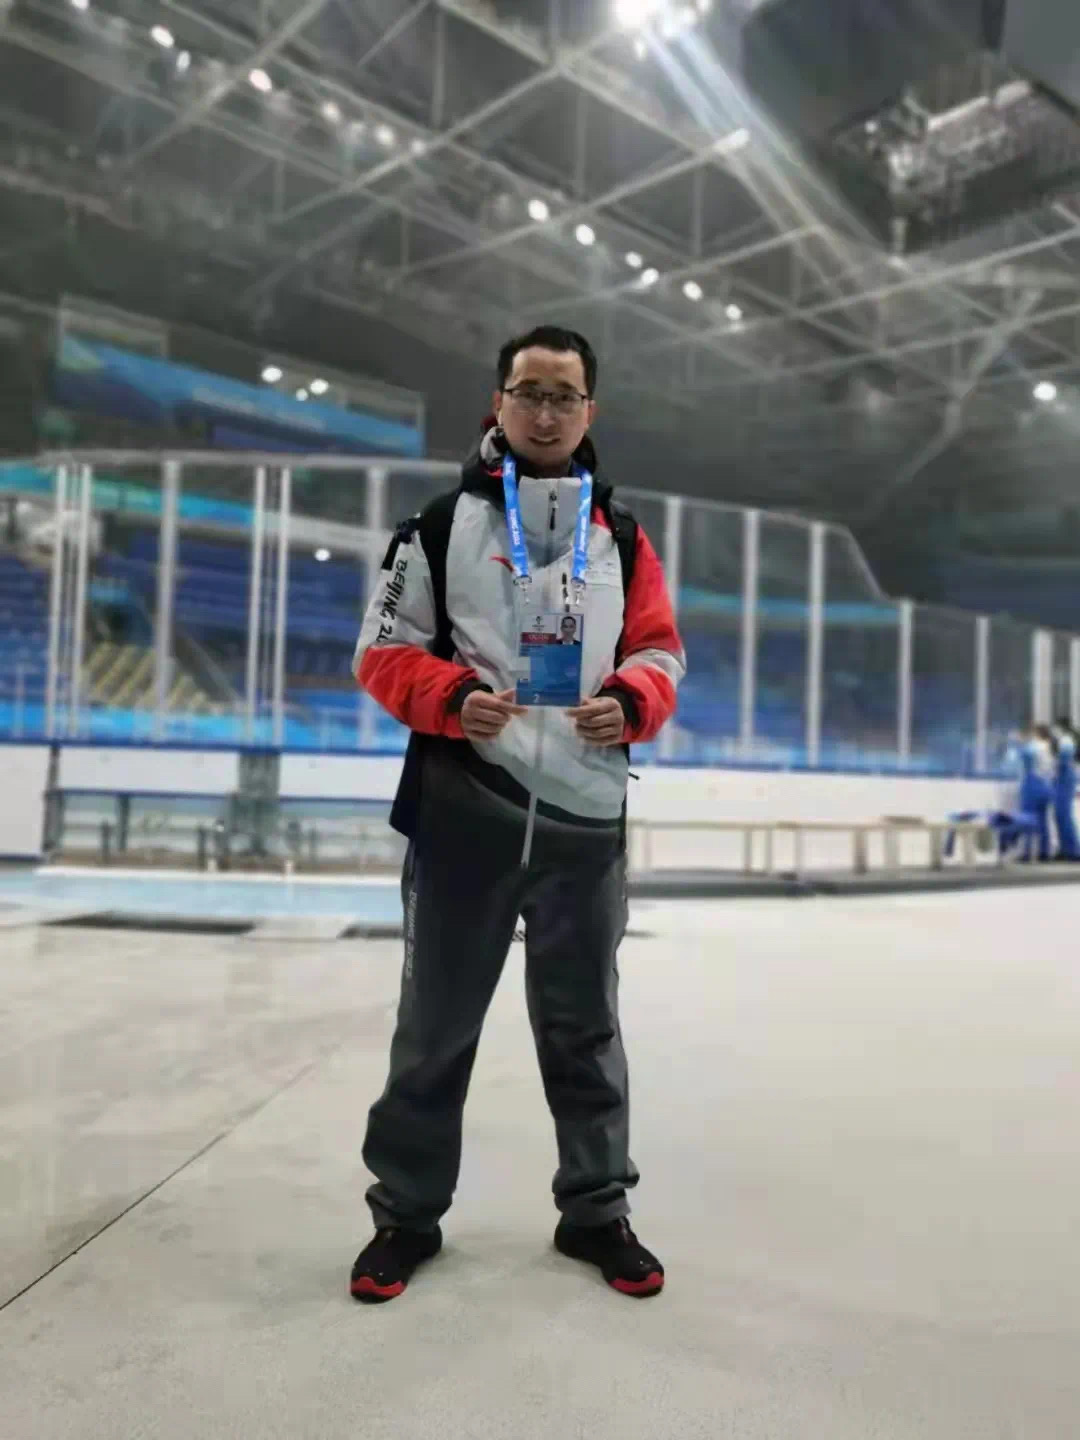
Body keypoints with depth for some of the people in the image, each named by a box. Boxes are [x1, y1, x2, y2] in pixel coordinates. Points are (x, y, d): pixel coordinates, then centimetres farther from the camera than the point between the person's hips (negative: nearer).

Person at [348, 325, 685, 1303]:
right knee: (436, 1020, 11)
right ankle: (407, 1213, 29)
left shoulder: (623, 537, 10)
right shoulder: (442, 523, 2)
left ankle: (596, 1210, 33)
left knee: (585, 1025, 14)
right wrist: (453, 699, -18)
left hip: (586, 814, 2)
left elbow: (660, 652, 9)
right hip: (463, 807, -2)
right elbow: (384, 651, 1)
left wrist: (630, 701, -13)